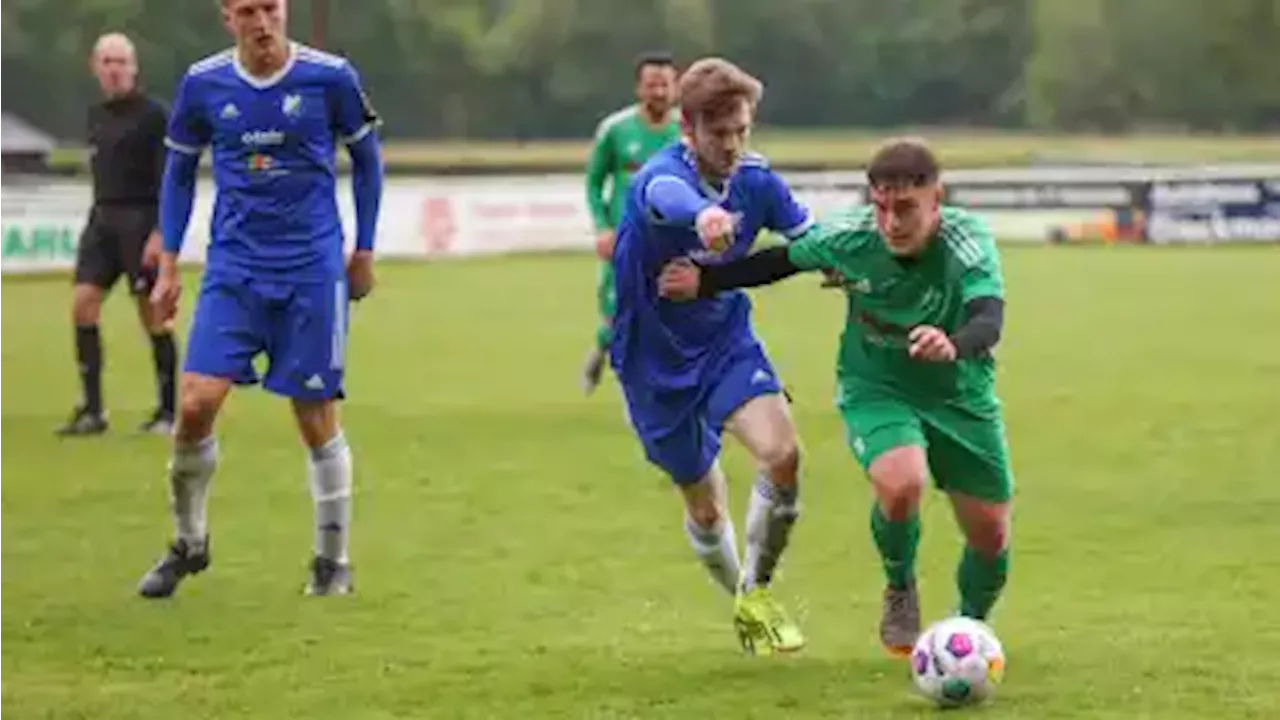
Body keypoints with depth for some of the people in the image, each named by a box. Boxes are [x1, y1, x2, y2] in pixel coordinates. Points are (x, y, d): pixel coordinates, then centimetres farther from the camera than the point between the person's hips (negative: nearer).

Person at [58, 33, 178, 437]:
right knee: (82, 304, -6)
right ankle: (92, 410, -3)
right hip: (102, 219, 7)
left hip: (142, 220, -6)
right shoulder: (97, 116, 14)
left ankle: (168, 410, 9)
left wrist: (159, 233, -19)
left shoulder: (153, 115, -8)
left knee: (153, 314, -1)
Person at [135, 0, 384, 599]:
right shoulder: (203, 84, -1)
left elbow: (366, 159, 9)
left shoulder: (330, 78, -6)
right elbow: (179, 171, 13)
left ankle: (333, 560, 17)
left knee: (316, 416, 1)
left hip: (312, 270, -1)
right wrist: (168, 265, 9)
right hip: (233, 268, 1)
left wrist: (364, 251, 10)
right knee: (195, 404, -10)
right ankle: (189, 543, 11)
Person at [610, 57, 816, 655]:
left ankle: (756, 595, -3)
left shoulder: (757, 181, -10)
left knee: (782, 452, -23)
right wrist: (702, 214, -75)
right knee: (705, 507, 9)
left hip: (728, 342, 3)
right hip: (658, 360, -3)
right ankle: (745, 605, 38)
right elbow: (666, 195, -51)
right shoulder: (660, 174, -26)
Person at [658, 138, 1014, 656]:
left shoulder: (969, 243, -28)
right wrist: (705, 282, 6)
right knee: (901, 483, -31)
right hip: (876, 391, -1)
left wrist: (954, 345, -67)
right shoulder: (850, 238, -21)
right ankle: (900, 590, 1)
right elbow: (784, 260, 0)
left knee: (990, 536, 6)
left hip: (960, 398, 1)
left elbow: (988, 320, -45)